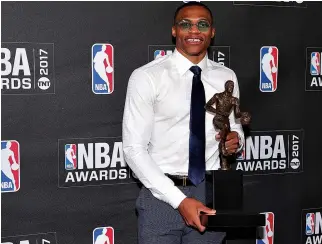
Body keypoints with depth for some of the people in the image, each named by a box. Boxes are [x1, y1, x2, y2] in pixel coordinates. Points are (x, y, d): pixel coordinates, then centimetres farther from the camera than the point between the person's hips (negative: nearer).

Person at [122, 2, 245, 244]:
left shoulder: (226, 77, 5)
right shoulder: (146, 77, -8)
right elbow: (134, 149, -11)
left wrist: (235, 138, -7)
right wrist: (179, 200, -19)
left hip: (211, 193, 3)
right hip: (162, 194, -3)